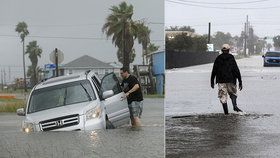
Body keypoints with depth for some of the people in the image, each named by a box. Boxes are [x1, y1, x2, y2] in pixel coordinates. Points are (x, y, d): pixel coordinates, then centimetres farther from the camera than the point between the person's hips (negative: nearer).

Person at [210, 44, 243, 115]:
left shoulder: (218, 59, 4)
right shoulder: (231, 58, 0)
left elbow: (214, 71, 5)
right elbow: (237, 70, -3)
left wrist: (212, 82, 14)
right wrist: (240, 82, 0)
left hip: (221, 81, 0)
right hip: (231, 80, 0)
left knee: (223, 97, 4)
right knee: (233, 94, 14)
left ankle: (226, 112, -2)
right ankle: (235, 106, -13)